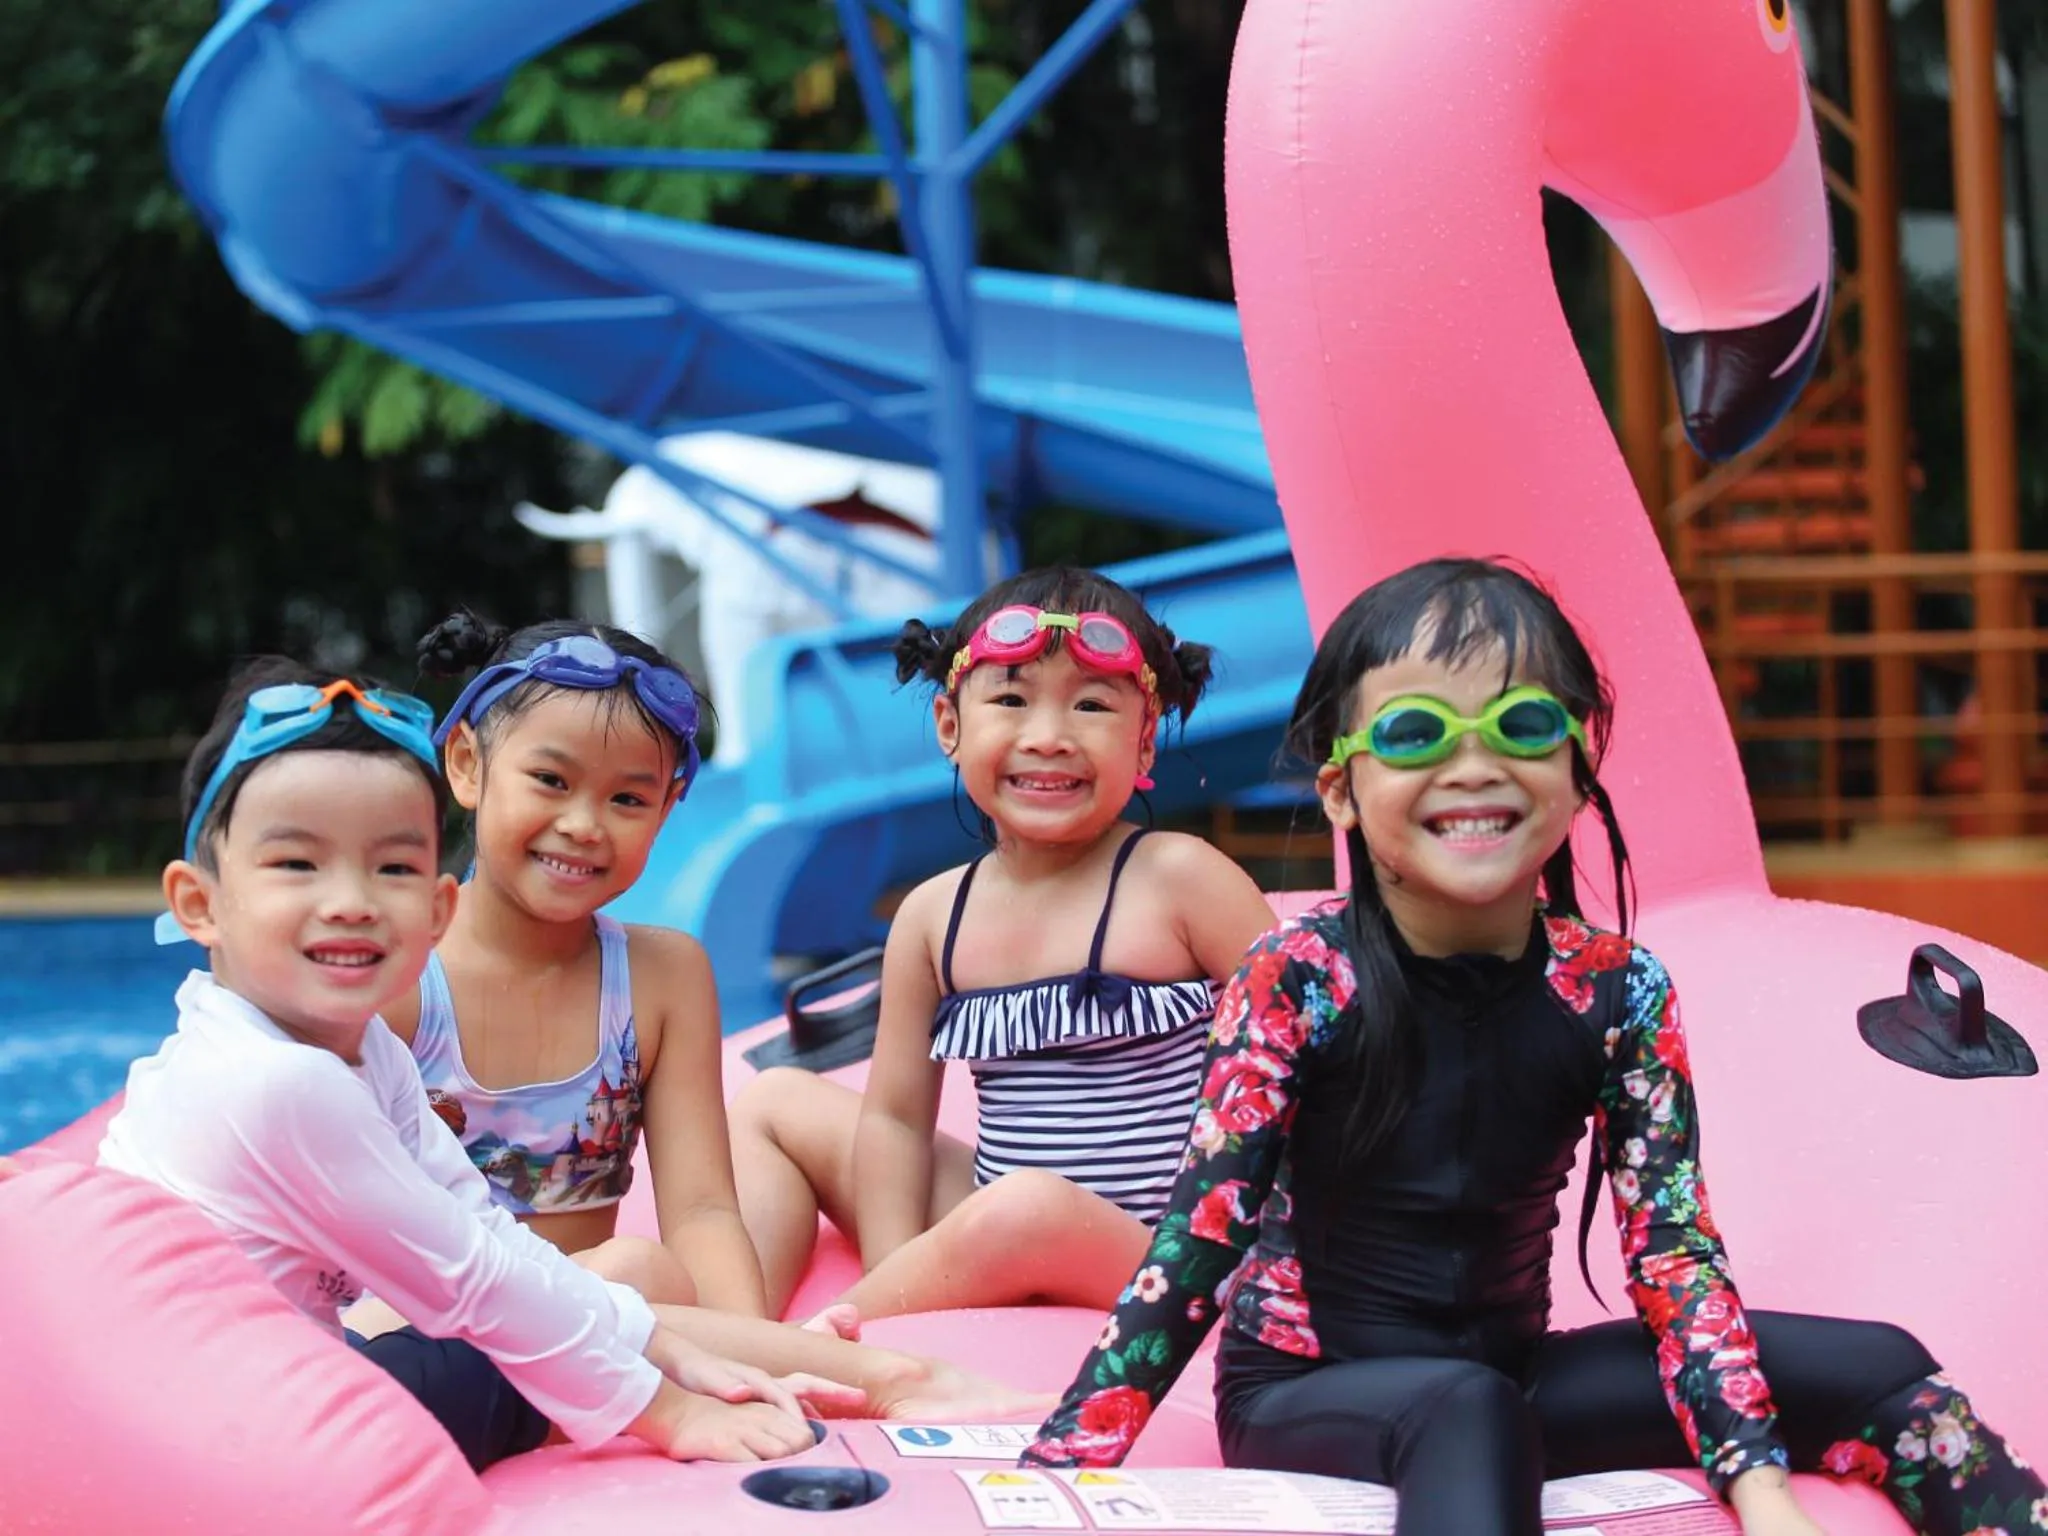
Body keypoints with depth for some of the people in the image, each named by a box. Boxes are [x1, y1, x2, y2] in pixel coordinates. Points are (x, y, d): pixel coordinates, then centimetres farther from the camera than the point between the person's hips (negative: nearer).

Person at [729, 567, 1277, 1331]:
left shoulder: (1177, 880, -9)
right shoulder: (935, 916, 5)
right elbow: (894, 1116, 8)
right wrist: (895, 1279, -8)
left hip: (1140, 1256, -6)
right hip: (981, 1232, 6)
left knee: (1032, 1207, -39)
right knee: (774, 1102, 12)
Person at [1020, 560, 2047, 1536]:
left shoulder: (1617, 993, -6)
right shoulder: (1299, 977, -14)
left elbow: (1675, 1255, -9)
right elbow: (1199, 1234, -16)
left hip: (1508, 1370, 4)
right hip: (1304, 1394, -4)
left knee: (1875, 1371, -6)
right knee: (1470, 1413, -38)